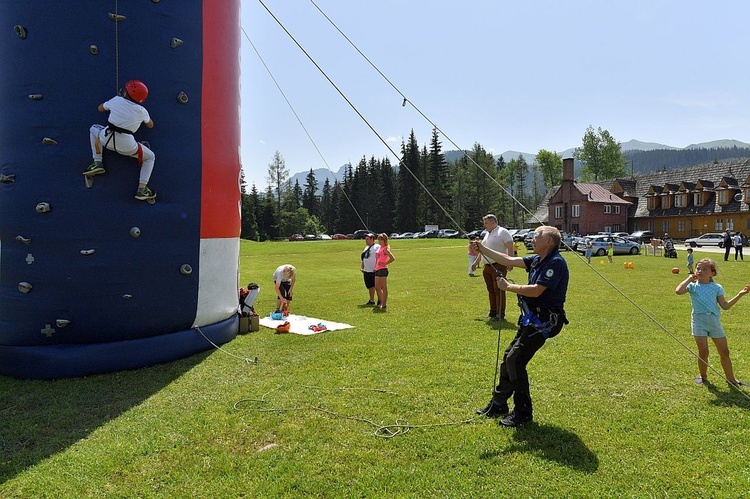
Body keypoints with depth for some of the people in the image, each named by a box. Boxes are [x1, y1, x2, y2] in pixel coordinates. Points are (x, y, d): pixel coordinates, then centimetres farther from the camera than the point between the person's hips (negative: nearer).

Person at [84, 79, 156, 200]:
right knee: (150, 157, 20)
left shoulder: (117, 100, 6)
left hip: (106, 140, 2)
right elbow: (150, 125, 23)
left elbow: (100, 108, 27)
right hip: (127, 146, -2)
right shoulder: (141, 111, 2)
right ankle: (142, 189, 2)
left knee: (93, 129, 34)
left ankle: (97, 162, 18)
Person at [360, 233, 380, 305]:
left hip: (375, 271, -8)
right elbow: (363, 259, 24)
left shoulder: (377, 247, -7)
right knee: (370, 287, 13)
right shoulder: (366, 248, 18)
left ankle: (380, 301, 7)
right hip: (366, 271, 8)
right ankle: (371, 300, 22)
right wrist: (361, 267, 11)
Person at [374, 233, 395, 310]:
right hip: (377, 269, 10)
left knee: (384, 288, -3)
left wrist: (385, 263, -15)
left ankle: (384, 305, 2)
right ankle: (381, 302, 24)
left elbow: (393, 258, -21)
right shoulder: (379, 248, 16)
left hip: (383, 269, -10)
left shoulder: (385, 249, -11)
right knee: (377, 287, 13)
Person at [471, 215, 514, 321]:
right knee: (491, 290, 12)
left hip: (499, 266, -8)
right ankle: (493, 312, 21)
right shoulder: (487, 234, 20)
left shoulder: (503, 232, -6)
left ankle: (500, 314, -2)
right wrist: (476, 262, 29)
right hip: (487, 266, 8)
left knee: (499, 290, -6)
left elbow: (510, 248, -14)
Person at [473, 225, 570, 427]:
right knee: (509, 357, 12)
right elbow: (509, 261, 14)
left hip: (543, 321, -10)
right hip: (532, 318, 10)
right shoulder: (537, 260, 11)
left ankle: (523, 412, 1)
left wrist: (508, 287, -14)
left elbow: (537, 290, -25)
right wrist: (483, 249, 12)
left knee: (515, 360, -13)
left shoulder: (556, 263, -18)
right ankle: (498, 404, 25)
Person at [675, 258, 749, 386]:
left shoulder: (717, 287, 5)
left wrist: (740, 294, -2)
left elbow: (725, 306, 5)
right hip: (699, 320, -2)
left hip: (714, 320, 2)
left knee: (724, 352, 10)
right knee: (703, 352, 0)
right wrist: (689, 278, -11)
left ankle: (731, 379, 24)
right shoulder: (693, 286, -1)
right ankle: (703, 376, 21)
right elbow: (678, 291, -21)